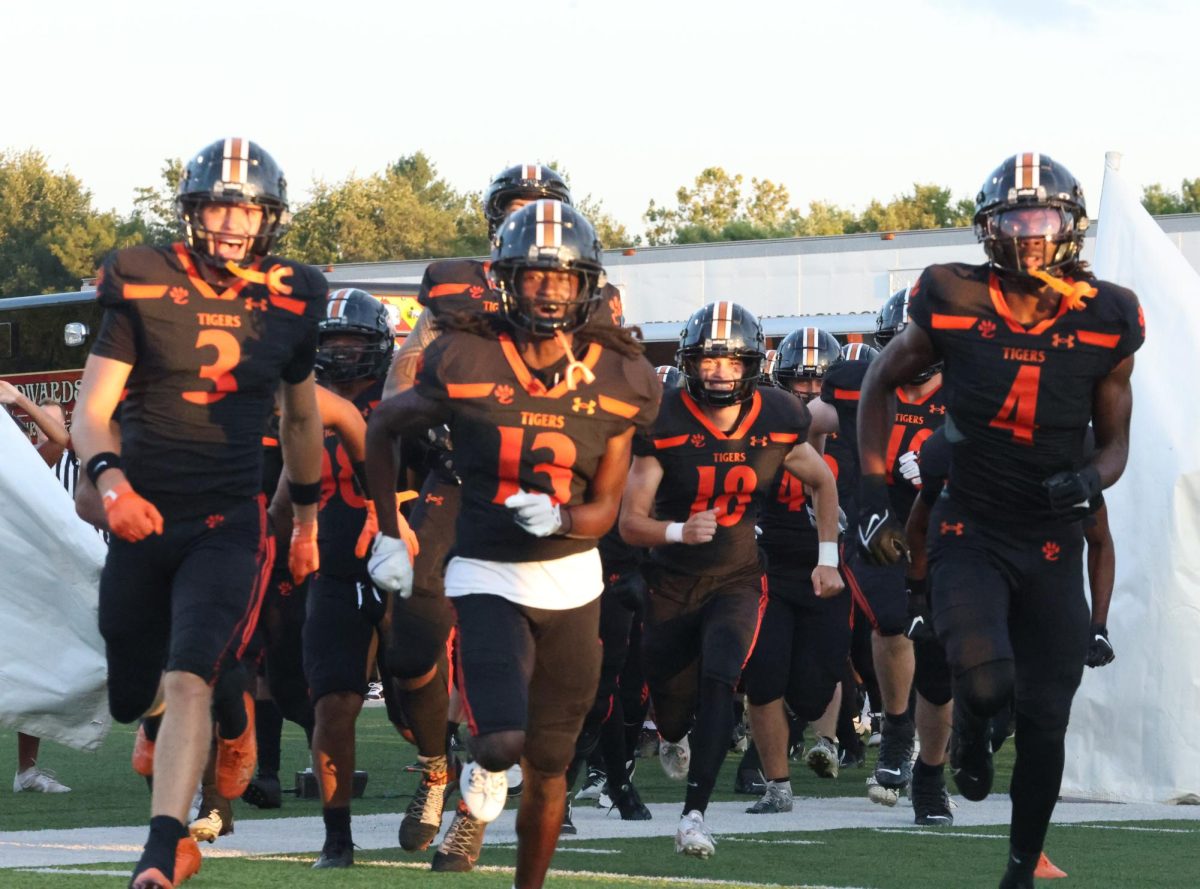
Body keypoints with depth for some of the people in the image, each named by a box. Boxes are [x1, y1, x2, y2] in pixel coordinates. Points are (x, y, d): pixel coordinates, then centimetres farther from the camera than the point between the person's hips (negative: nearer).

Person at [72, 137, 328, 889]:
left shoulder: (290, 303, 3)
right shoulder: (144, 286, -4)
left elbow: (302, 417, 20)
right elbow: (92, 410, -7)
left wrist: (308, 518, 27)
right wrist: (111, 480, -27)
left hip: (230, 523, -1)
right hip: (144, 517, 1)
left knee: (189, 683, -21)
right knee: (134, 697, 13)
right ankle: (231, 713, 49)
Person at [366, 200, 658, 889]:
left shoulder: (617, 380, -4)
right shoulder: (467, 363, -11)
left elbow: (605, 509, 0)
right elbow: (384, 429, 7)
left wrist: (557, 518, -22)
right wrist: (389, 535, 5)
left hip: (571, 579, 3)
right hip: (487, 575, -3)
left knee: (549, 768, 10)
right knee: (503, 739, -24)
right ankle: (480, 790, 12)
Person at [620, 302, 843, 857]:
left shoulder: (776, 422, -9)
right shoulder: (665, 425, -17)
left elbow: (823, 482, 11)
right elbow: (630, 523, -17)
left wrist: (828, 558, 7)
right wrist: (680, 531, -36)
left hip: (737, 581, 0)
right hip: (671, 582, 0)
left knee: (718, 682, -23)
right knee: (674, 698, 12)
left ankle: (694, 813, -23)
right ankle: (673, 740, 51)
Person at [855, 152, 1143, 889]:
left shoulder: (1106, 324, -7)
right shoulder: (954, 308, -10)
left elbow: (1116, 441, 5)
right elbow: (880, 384, 7)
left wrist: (1091, 480, -18)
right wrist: (873, 495, 2)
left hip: (1053, 544, 2)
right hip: (971, 531, -2)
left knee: (1045, 721, 4)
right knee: (987, 681, -26)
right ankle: (972, 732, 12)